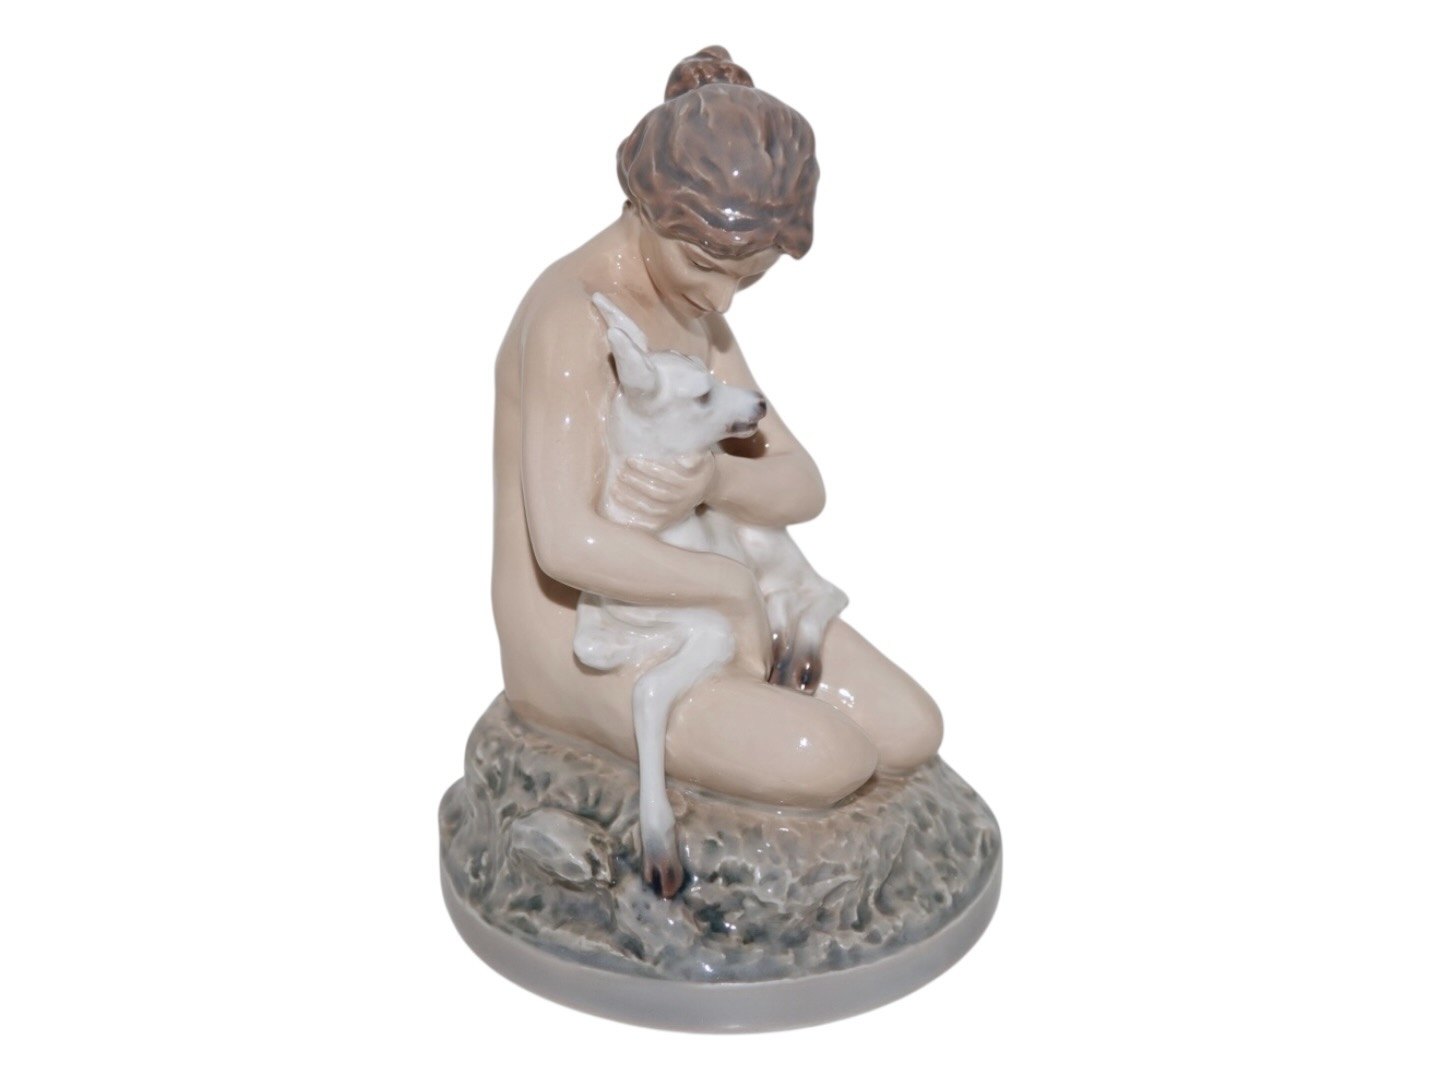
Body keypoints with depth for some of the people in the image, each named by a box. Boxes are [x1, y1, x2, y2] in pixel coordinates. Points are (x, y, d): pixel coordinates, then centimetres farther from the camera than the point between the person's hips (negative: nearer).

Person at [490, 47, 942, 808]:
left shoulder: (688, 304, 3)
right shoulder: (568, 316, -25)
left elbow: (801, 488, -3)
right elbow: (568, 545, -34)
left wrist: (711, 481, -26)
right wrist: (736, 586, -20)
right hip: (578, 649, -7)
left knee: (910, 733, -2)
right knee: (831, 766, -23)